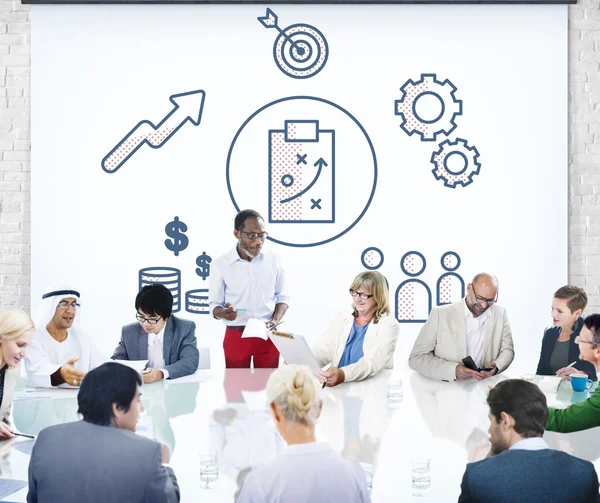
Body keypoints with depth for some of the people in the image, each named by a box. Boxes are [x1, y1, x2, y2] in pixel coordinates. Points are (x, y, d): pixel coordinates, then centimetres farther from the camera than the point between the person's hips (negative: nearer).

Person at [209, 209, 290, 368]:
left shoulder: (273, 260, 2)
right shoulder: (221, 264, -5)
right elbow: (214, 304, -1)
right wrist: (223, 313, -24)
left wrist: (275, 321, -8)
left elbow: (282, 297, 10)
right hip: (236, 336, -1)